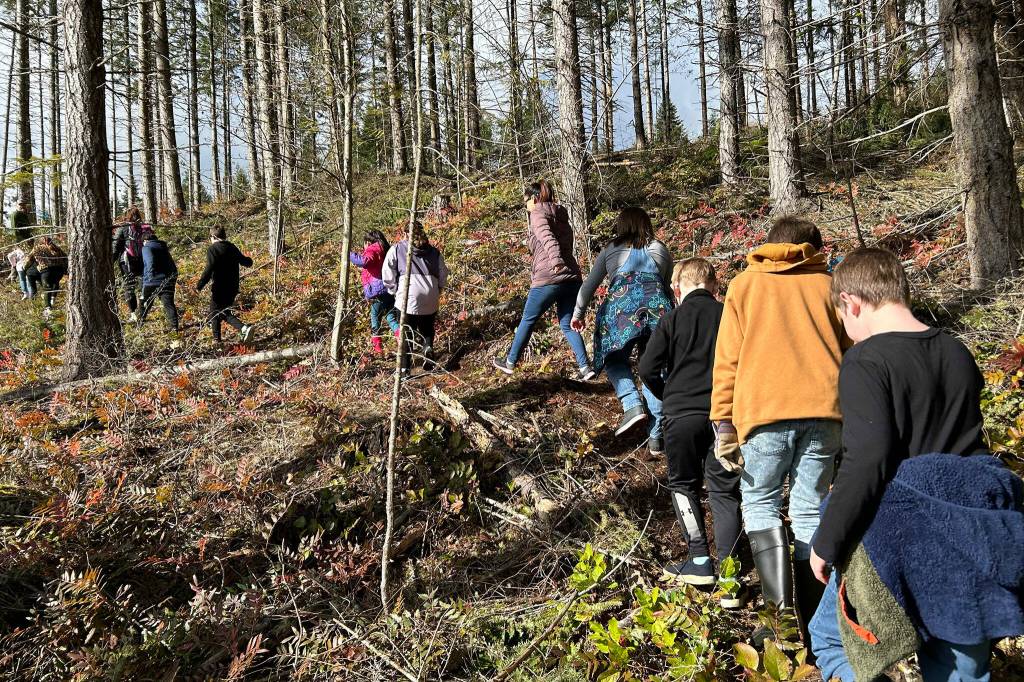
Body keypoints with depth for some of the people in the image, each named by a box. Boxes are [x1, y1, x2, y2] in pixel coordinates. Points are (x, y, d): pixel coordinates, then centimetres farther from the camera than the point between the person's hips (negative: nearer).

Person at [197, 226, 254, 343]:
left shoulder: (212, 249, -11)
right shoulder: (232, 248, 7)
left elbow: (209, 269, -22)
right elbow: (247, 262, 14)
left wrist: (199, 286, -19)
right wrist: (248, 260, 39)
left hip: (219, 288, -6)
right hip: (233, 287, 6)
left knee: (215, 313, 8)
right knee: (226, 312, 16)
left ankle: (217, 339, 8)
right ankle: (244, 328, -4)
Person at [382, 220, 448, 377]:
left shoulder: (397, 249, 8)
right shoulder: (434, 252, 14)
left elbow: (387, 275, 2)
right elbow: (443, 277, 12)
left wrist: (395, 291, 13)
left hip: (407, 299, -2)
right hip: (431, 301, 2)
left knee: (406, 334, 11)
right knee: (427, 330, 23)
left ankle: (404, 368, 5)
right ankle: (428, 347, -6)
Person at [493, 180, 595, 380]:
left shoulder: (538, 215, -4)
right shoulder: (561, 216, 19)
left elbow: (548, 239, -23)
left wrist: (555, 260, -37)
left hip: (548, 279, -6)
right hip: (572, 277, 6)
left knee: (528, 320, 10)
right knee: (568, 325, 12)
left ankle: (510, 362, 23)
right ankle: (585, 368, 1)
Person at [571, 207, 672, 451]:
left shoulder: (610, 250, 20)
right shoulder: (661, 251, 24)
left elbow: (589, 285, 21)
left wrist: (578, 314, 32)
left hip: (622, 305, -2)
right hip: (659, 306, 2)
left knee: (615, 358, 17)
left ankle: (633, 405, -7)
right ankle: (655, 437, 9)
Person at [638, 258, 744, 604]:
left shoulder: (671, 320, -1)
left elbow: (647, 370, -5)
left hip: (681, 416, -1)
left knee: (684, 485, 17)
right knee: (725, 492, 8)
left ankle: (700, 560, 15)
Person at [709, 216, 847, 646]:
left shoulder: (745, 284, 12)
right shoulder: (827, 285, 17)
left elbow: (727, 358, 5)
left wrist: (723, 424, 5)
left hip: (767, 410, -2)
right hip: (823, 409, 3)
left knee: (759, 502, 11)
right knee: (809, 511, 10)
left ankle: (780, 605, -4)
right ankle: (812, 625, 15)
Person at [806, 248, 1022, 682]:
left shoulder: (867, 360, -16)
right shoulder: (958, 354, 7)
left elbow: (866, 462, -23)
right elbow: (969, 443, 15)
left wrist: (827, 543, -14)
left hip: (895, 539, -7)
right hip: (965, 535, 7)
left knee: (830, 638, 13)